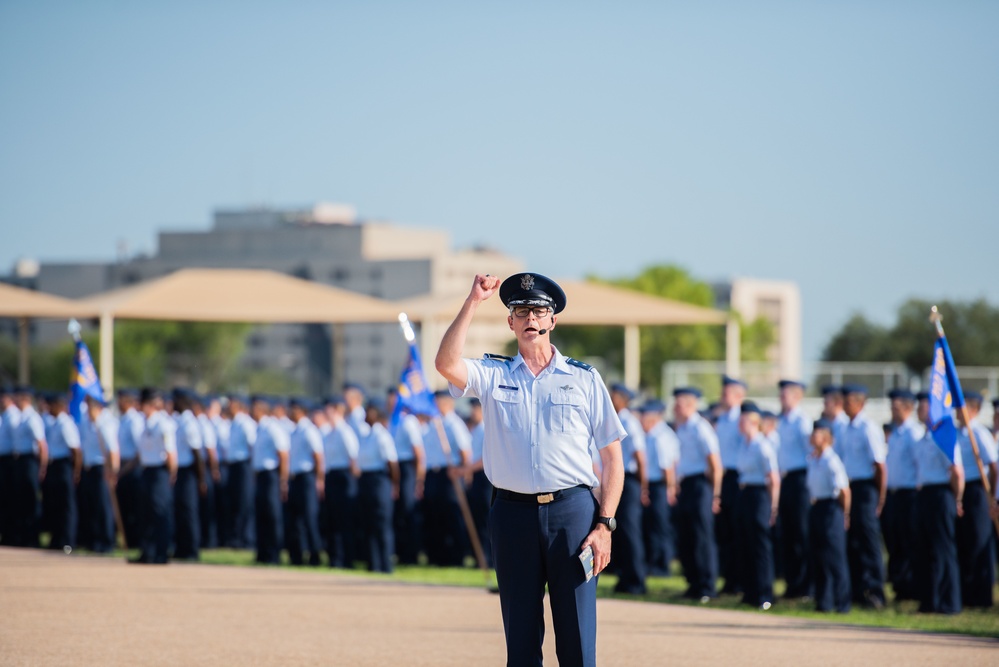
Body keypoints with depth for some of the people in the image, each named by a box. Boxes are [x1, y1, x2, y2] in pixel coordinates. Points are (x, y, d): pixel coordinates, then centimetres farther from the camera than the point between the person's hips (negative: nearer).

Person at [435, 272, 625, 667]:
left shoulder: (584, 379, 7)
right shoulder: (492, 375, 9)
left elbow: (612, 457, 6)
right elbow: (446, 364, -12)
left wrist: (604, 524, -4)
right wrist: (473, 302, -13)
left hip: (572, 511, -1)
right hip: (513, 512, 1)